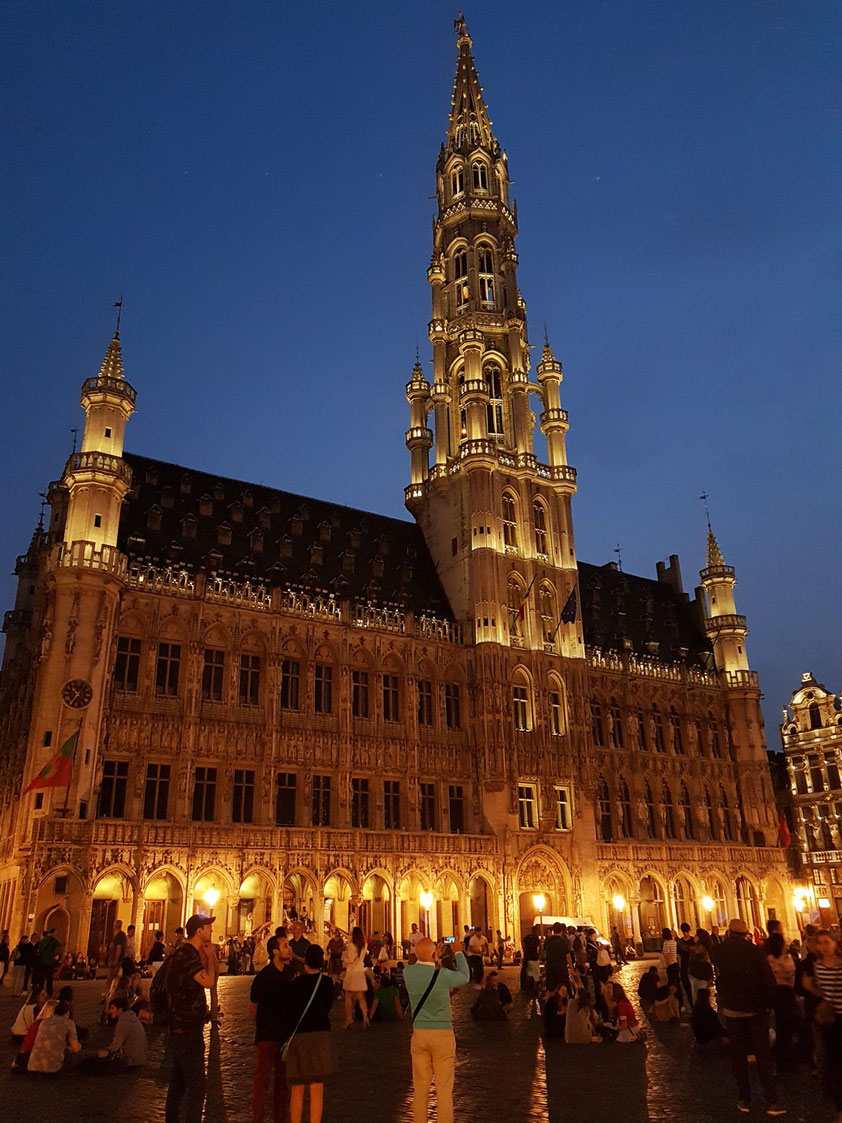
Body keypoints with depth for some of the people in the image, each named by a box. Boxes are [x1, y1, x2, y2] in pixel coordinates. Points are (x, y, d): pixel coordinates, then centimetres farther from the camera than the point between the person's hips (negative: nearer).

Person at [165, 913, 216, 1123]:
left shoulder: (184, 953, 12)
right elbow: (208, 981, -29)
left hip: (180, 1029, 11)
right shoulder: (186, 955, -21)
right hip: (188, 1030, -11)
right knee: (196, 1086, -7)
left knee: (178, 1082, 20)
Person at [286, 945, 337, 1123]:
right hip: (320, 1035, 0)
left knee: (297, 1089, 12)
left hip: (298, 1036, 0)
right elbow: (327, 1008, 6)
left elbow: (290, 1011, 2)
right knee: (317, 1089, 6)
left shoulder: (295, 983, -3)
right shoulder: (326, 982, -2)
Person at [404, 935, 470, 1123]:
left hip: (419, 1033, 4)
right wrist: (458, 953, 14)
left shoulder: (408, 973, -9)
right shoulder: (443, 975, -18)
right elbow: (465, 976, 3)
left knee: (420, 1086, 13)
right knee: (444, 1087, 6)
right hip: (443, 1033, -3)